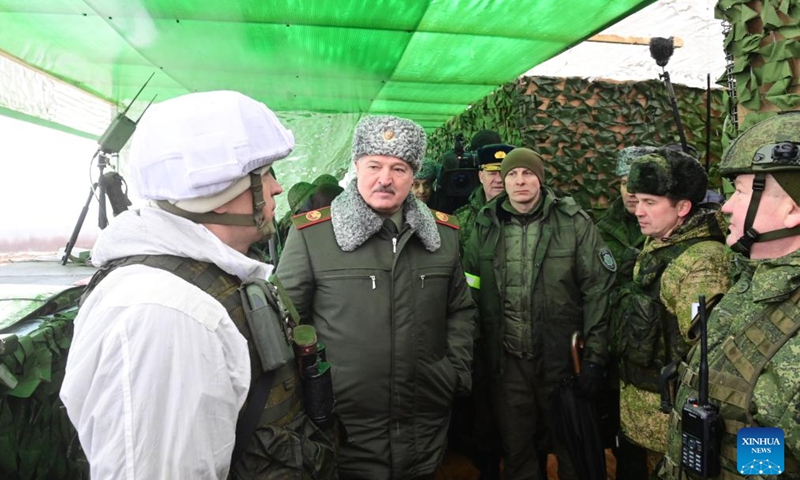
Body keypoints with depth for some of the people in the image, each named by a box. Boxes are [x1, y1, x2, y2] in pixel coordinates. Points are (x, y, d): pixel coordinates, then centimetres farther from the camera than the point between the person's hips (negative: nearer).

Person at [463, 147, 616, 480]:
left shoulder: (575, 223, -6)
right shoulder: (485, 227, 3)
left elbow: (598, 291, -6)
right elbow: (471, 294, 7)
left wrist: (594, 357, -9)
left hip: (562, 357, -2)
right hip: (507, 362, 3)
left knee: (570, 448, 15)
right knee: (517, 451, 17)